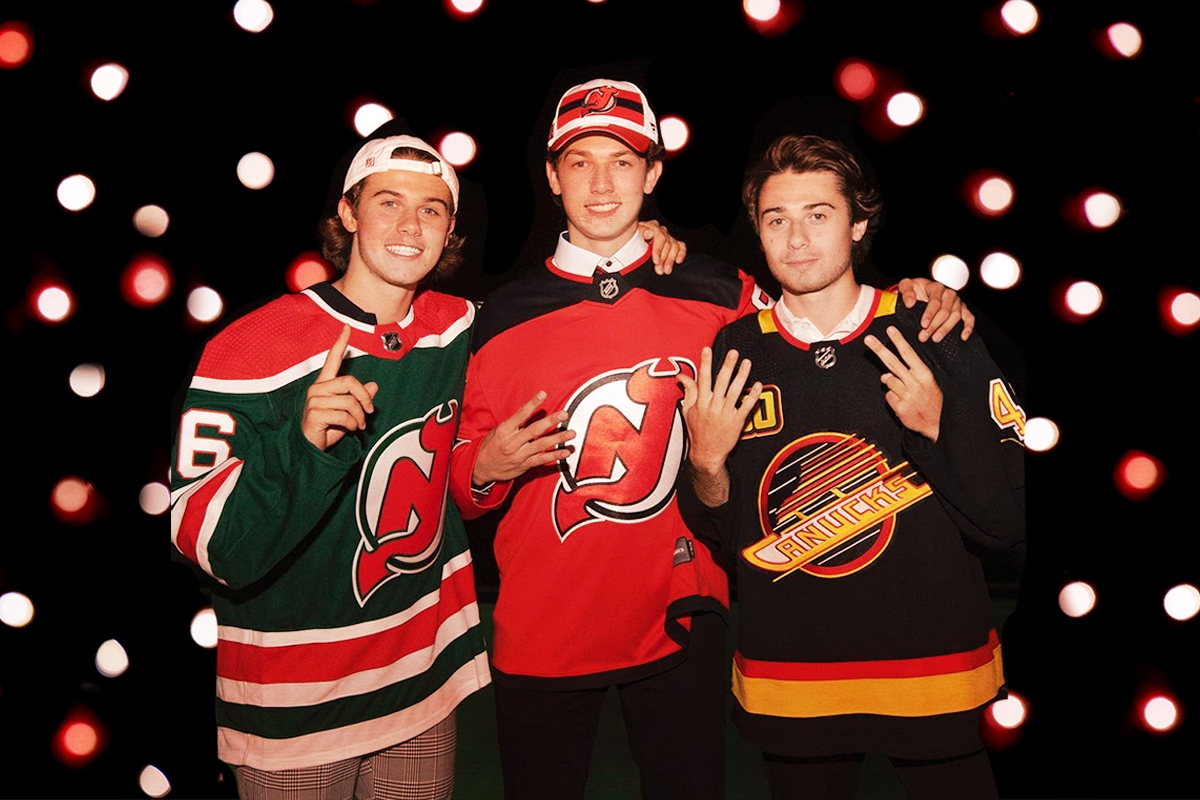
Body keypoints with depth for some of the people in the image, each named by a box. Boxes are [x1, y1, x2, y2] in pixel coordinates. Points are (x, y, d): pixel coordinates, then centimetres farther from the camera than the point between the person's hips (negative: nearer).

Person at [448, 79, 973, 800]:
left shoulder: (721, 295, -2)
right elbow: (465, 489, 4)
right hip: (543, 634, 0)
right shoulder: (501, 320, -2)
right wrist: (487, 468, -18)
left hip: (681, 624, 0)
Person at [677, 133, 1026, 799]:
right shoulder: (728, 356, -2)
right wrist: (706, 463, -14)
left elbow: (1014, 526, -6)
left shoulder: (933, 338, -6)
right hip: (785, 688, 1)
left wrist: (941, 426, -20)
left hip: (935, 677, -1)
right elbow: (719, 535, 5)